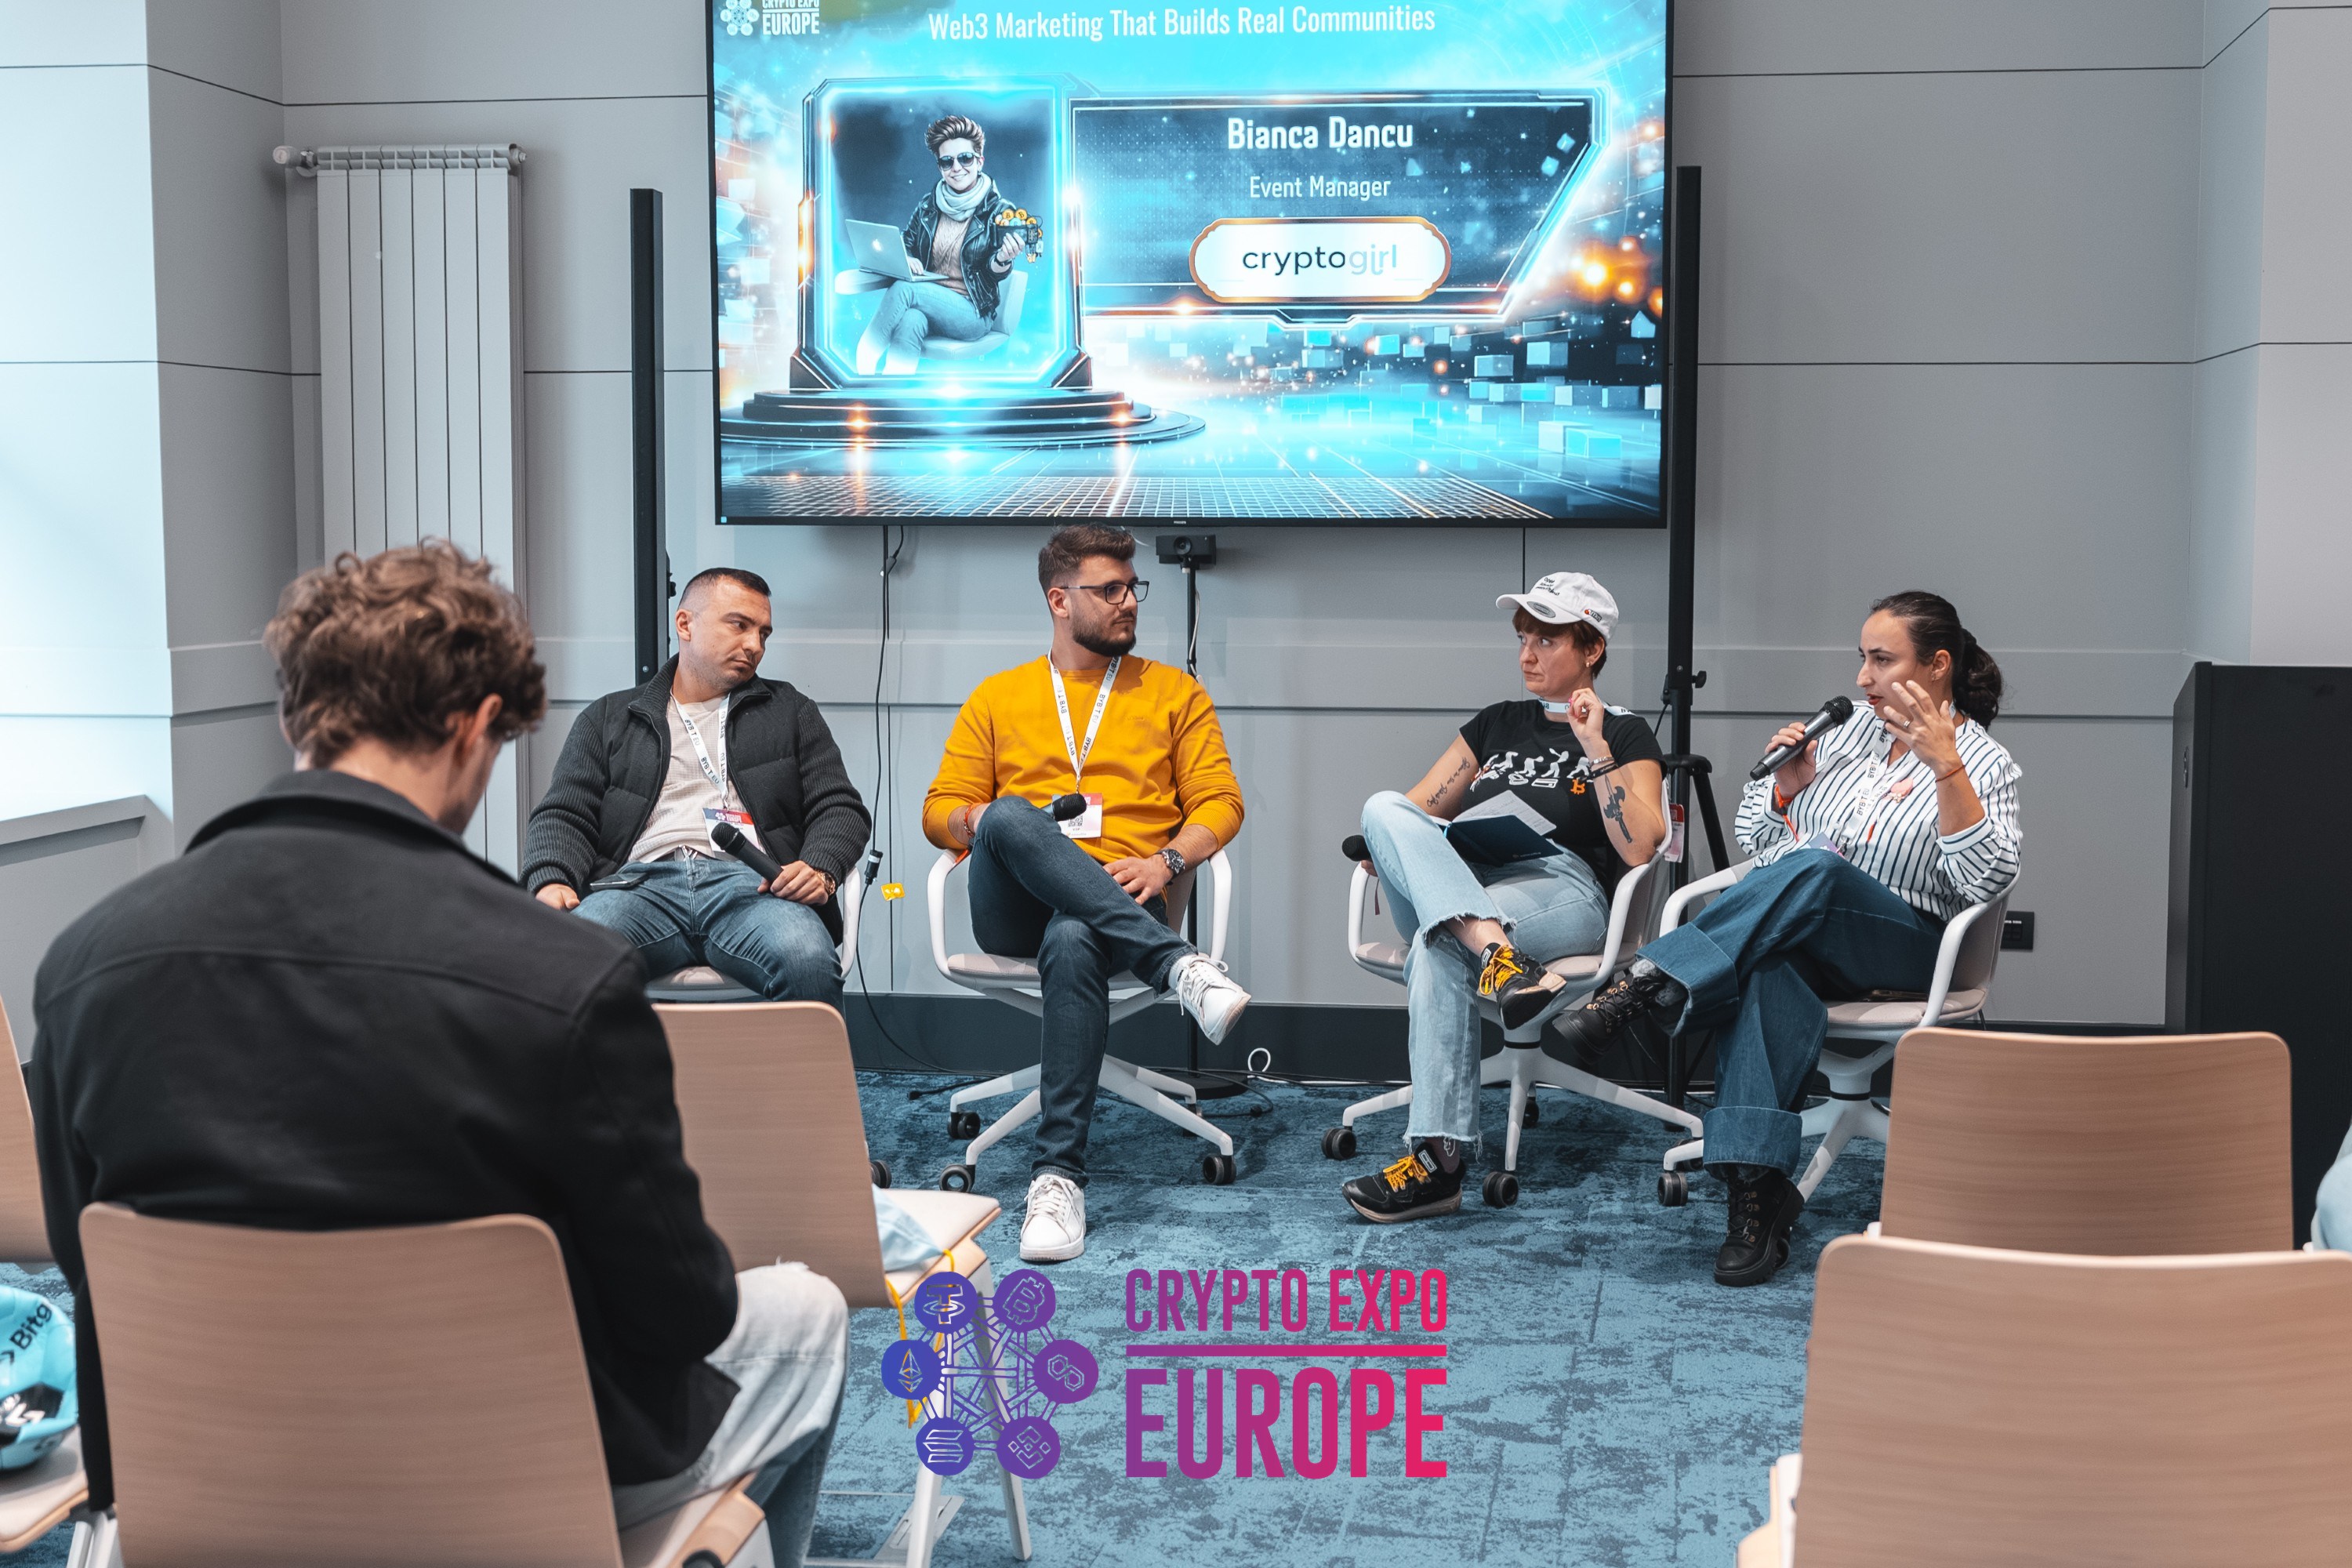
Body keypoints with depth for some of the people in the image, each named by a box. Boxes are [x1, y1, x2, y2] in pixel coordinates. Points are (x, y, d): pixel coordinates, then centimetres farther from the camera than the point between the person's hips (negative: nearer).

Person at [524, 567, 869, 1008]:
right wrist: (552, 882, -7)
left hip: (749, 885, 0)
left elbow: (840, 809, 17)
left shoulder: (790, 713, 27)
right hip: (642, 883, 0)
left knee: (807, 962, -37)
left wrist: (821, 871, -7)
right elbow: (562, 816, 17)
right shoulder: (609, 719, 26)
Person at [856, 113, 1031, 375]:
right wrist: (906, 260, -9)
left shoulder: (999, 211, -2)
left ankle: (867, 354, -21)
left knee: (903, 289, -30)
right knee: (910, 322, -36)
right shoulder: (928, 205, 9)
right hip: (927, 302, 3)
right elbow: (906, 244, 16)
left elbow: (994, 274, -5)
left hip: (972, 314, -3)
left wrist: (1003, 259, -31)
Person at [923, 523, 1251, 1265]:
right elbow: (940, 810, 16)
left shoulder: (1173, 693, 20)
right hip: (1014, 907, 1)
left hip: (1122, 897, -1)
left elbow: (1220, 801, 11)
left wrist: (1166, 860, -9)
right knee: (1011, 815, -36)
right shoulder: (998, 697, 21)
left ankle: (1058, 1174, -40)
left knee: (1074, 943, -40)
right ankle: (1179, 963, -44)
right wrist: (980, 821, -9)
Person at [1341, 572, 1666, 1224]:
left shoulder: (1626, 735, 13)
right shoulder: (1497, 724, 29)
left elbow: (1638, 849, -3)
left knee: (1437, 945, -38)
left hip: (1563, 889, -5)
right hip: (1461, 880, 5)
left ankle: (1439, 1160, -45)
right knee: (1383, 807, -28)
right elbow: (1421, 809, 25)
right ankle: (1496, 953, -50)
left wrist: (1596, 751, -8)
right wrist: (1391, 845, 1)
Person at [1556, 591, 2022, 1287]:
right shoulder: (1845, 729, 19)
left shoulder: (1983, 762, 5)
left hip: (1900, 948, -3)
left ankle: (1644, 986, -43)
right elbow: (1756, 838, 22)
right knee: (1768, 969, -37)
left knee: (1814, 866, -38)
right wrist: (1786, 785, 1)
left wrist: (1945, 766, -20)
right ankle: (1757, 1187, -45)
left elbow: (1985, 879, -13)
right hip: (1790, 933, 3)